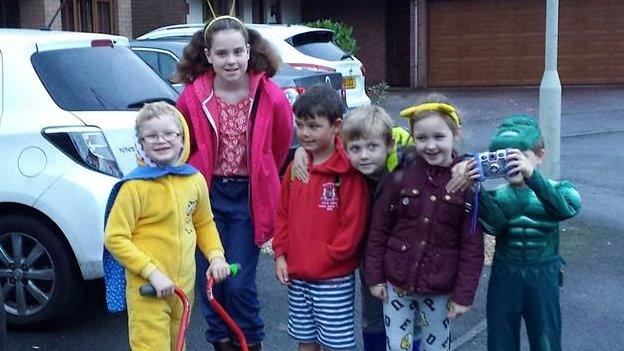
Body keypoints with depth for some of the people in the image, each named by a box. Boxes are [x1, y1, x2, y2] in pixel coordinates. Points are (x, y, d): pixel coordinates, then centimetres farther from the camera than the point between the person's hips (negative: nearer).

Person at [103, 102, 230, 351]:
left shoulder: (194, 179, 2)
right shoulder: (135, 186, -14)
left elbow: (204, 224, 17)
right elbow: (115, 239, -15)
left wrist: (215, 255, 2)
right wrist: (153, 272, -20)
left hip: (184, 284, 6)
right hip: (147, 289, -5)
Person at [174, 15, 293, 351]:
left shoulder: (272, 98, -11)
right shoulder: (192, 97, -7)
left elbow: (279, 148, 5)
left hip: (248, 197, -2)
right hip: (206, 194, 2)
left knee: (239, 282, 0)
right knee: (209, 278, 8)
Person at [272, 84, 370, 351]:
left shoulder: (349, 173, -14)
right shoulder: (296, 167, 6)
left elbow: (353, 225, -16)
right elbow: (283, 213, 12)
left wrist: (323, 260, -13)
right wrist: (280, 255, 4)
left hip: (334, 278, -6)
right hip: (297, 276, 6)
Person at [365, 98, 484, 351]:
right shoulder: (401, 176, -8)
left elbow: (472, 245, -7)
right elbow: (379, 228, -1)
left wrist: (464, 294, -7)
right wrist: (374, 276, 0)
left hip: (440, 291, -1)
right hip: (397, 284, 1)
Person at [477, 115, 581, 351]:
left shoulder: (556, 189, -7)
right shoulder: (496, 195, -4)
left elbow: (568, 207, -31)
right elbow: (494, 224, -24)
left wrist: (531, 176, -45)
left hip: (543, 279, -1)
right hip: (504, 278, 1)